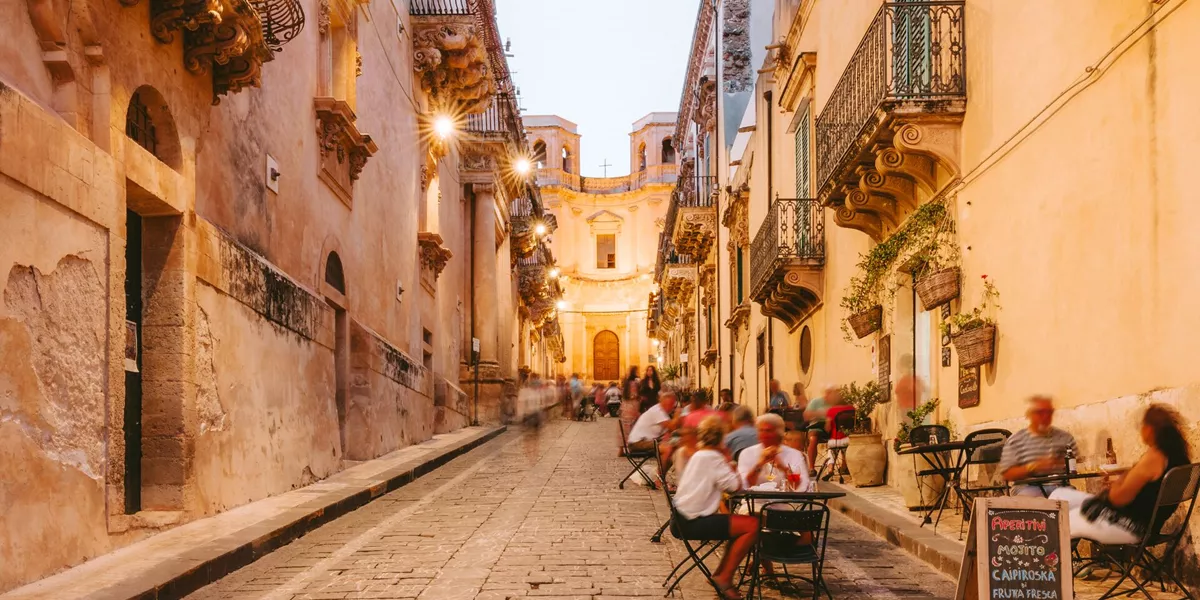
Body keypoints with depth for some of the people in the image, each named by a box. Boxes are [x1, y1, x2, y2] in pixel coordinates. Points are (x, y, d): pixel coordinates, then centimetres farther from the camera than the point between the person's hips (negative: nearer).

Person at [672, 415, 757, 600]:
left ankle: (720, 574, 18)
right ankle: (725, 578, -5)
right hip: (694, 522, -10)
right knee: (752, 526, -14)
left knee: (742, 525, 17)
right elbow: (736, 485, -17)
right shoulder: (712, 457, -14)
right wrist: (728, 460, -5)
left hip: (688, 517, 10)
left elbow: (725, 484, 15)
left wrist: (726, 461, 5)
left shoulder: (699, 455, 16)